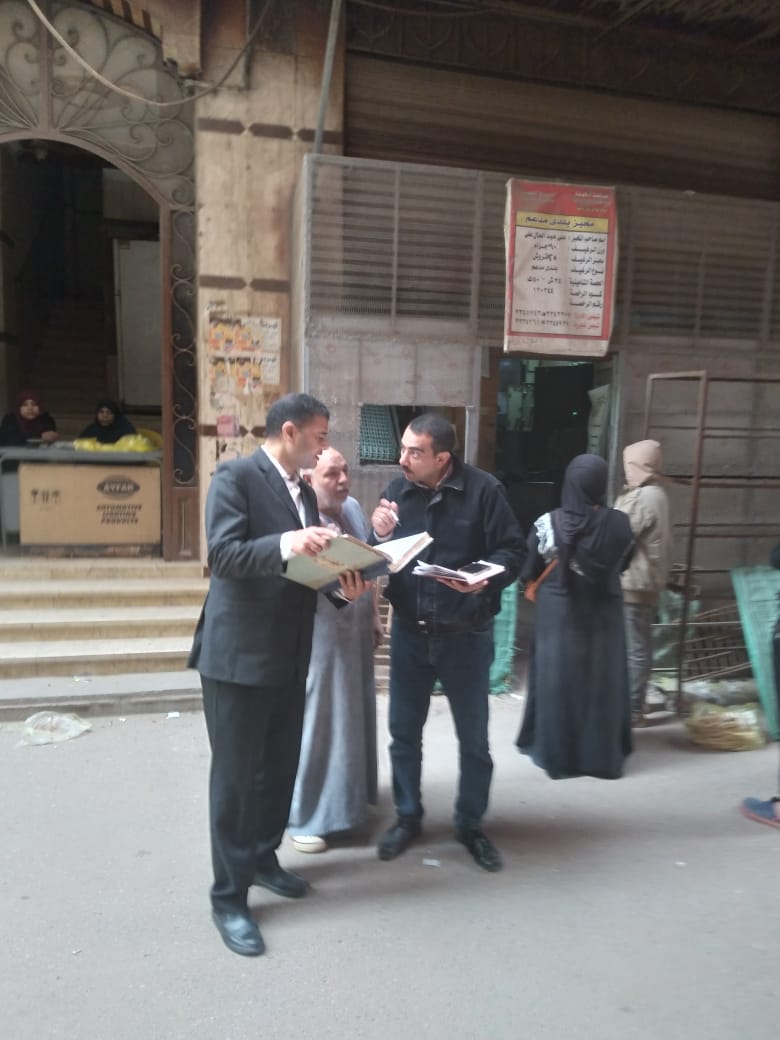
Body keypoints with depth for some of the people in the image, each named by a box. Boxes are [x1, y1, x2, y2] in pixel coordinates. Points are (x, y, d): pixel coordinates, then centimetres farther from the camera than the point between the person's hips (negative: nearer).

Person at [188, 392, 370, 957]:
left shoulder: (304, 492, 13)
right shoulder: (235, 475, -11)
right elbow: (224, 555, -22)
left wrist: (343, 582, -6)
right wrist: (287, 544, -36)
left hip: (289, 655, 8)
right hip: (239, 654, -8)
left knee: (281, 766, 19)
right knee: (235, 776, 4)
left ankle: (263, 857, 41)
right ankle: (229, 896, 20)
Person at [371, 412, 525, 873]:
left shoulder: (484, 489, -13)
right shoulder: (397, 490, -3)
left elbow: (514, 550, -10)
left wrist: (486, 578, -28)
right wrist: (380, 536, -19)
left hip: (466, 635, -2)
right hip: (409, 632, 3)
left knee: (473, 738, 13)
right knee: (404, 732, 14)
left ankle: (471, 825, 34)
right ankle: (408, 817, 35)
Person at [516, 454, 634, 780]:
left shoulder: (548, 523, -14)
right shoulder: (618, 523, -10)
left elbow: (527, 572, -5)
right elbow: (622, 564, 7)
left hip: (558, 614, -1)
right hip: (602, 615, 1)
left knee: (555, 678, 12)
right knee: (602, 680, 14)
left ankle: (555, 752, 21)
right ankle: (604, 753, 24)